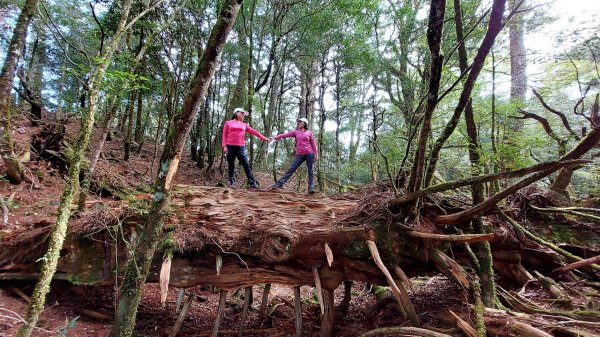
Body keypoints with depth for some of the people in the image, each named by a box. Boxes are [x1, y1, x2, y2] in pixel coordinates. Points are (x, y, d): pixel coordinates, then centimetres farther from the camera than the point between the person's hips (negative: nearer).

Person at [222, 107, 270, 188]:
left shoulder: (244, 125, 20)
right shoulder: (228, 123, 12)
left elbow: (254, 132, 16)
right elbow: (224, 135, 6)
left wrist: (264, 138, 9)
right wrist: (224, 146, -6)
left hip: (241, 148, 2)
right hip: (230, 147, -2)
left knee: (247, 166, -6)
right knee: (231, 167, 1)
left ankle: (252, 183, -9)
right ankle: (232, 184, 4)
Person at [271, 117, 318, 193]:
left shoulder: (309, 133, 8)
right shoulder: (296, 132, 12)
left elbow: (313, 144, 7)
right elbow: (285, 135, 3)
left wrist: (316, 154, 1)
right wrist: (275, 137, -6)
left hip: (309, 154, -2)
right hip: (300, 155, 2)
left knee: (310, 171, 0)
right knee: (291, 169, -5)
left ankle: (311, 188, 2)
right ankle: (279, 184, -8)